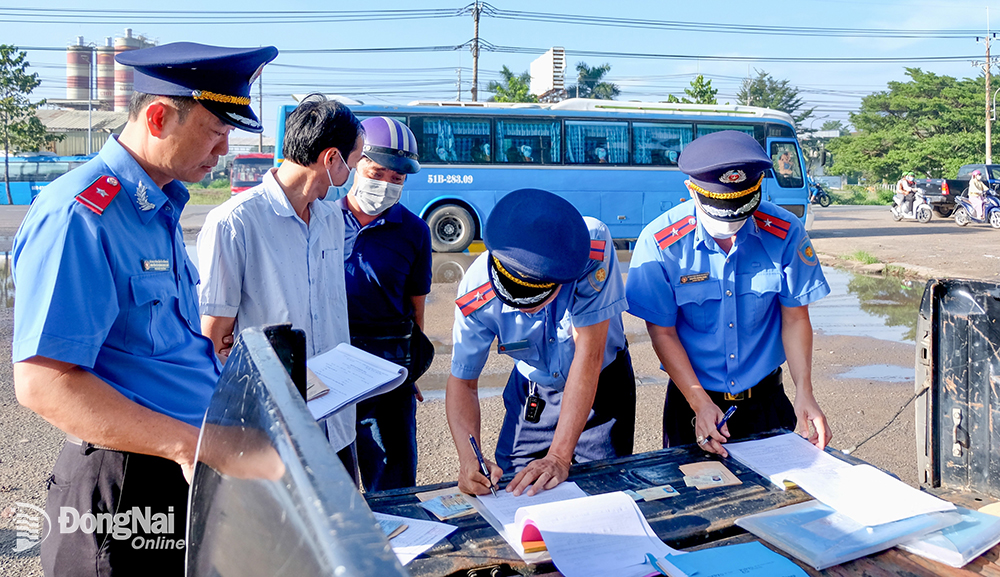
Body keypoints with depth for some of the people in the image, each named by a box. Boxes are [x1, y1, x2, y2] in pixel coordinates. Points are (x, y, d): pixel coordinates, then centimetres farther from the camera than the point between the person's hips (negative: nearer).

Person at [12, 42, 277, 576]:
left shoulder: (161, 209, 11)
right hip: (126, 489, -9)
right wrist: (187, 444, -30)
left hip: (184, 468, 9)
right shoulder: (77, 216, -20)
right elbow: (43, 383, -26)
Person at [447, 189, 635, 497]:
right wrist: (468, 458, -36)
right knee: (505, 494, 7)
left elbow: (589, 355, -35)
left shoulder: (594, 247, -36)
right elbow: (462, 381, -17)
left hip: (601, 388, -1)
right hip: (532, 392, 2)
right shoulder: (477, 289, -28)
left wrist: (559, 456, -36)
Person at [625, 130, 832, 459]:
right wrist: (701, 404, -18)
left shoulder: (785, 233, -12)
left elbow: (795, 318, -3)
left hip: (766, 397, 2)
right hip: (692, 397, -1)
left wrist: (804, 392, -15)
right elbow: (663, 333, -12)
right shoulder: (660, 243, -17)